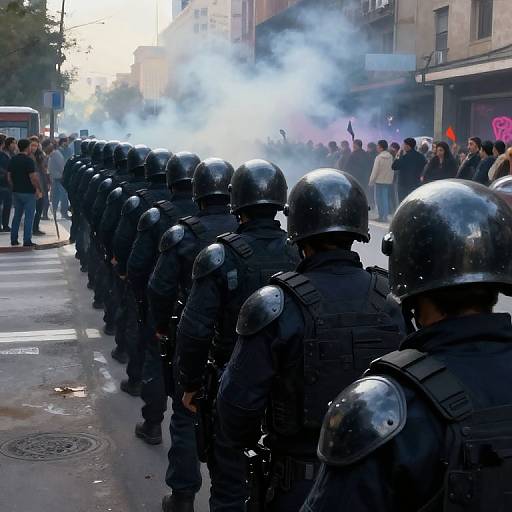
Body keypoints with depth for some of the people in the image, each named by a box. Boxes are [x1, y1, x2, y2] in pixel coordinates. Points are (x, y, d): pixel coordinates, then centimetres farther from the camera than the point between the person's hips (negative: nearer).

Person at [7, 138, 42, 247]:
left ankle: (14, 239, 16)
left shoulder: (13, 160, 6)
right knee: (29, 217, -1)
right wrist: (38, 190, -9)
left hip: (16, 192, 7)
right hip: (28, 192, -7)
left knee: (17, 215, 14)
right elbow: (33, 177, -18)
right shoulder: (28, 160, -14)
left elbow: (9, 177, 9)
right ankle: (27, 241, -1)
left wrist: (14, 188, 19)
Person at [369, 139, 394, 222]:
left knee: (379, 198, 3)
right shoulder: (391, 157, 1)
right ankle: (385, 216, 9)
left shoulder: (379, 157, -14)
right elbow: (392, 169, 5)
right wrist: (391, 178, 14)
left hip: (379, 180, -5)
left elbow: (375, 170, -12)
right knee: (386, 198, 10)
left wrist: (371, 181, -5)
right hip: (389, 180, 5)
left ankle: (381, 215, 1)